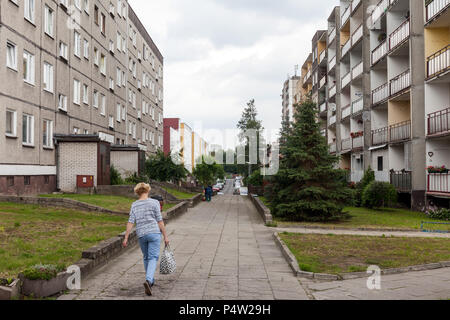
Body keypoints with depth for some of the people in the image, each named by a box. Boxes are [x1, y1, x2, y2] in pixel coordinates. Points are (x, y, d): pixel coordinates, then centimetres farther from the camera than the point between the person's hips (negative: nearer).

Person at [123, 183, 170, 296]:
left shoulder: (134, 205, 5)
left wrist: (126, 238, 2)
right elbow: (160, 221, -5)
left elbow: (131, 222, -1)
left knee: (146, 258, 19)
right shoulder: (154, 203, -4)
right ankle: (148, 280, -25)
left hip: (141, 234, 3)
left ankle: (150, 280, 30)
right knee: (153, 258, -5)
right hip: (154, 233, -3)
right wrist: (165, 236, 0)